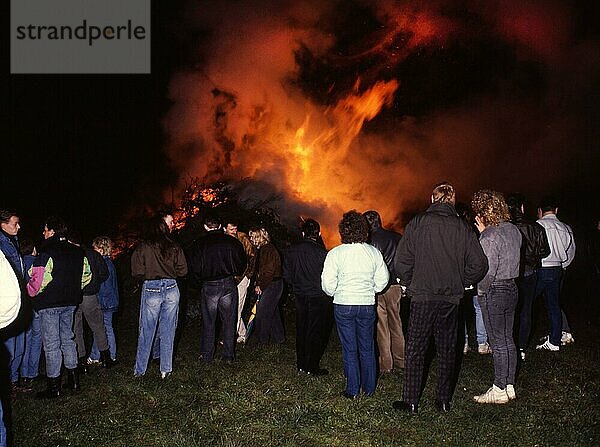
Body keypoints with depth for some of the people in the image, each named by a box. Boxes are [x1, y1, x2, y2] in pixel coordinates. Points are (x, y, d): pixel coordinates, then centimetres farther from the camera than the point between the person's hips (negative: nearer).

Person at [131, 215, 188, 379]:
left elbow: (137, 273, -8)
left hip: (151, 290, -2)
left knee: (146, 332, 9)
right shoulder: (174, 247, 1)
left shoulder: (142, 248, -5)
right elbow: (183, 270, 0)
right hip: (171, 289, 2)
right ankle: (166, 370, 17)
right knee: (168, 332, 10)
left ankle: (140, 370, 19)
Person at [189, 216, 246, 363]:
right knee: (229, 321, 8)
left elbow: (194, 267, -4)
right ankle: (228, 356, 12)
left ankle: (207, 356, 18)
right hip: (229, 285, 1)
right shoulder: (232, 241, 0)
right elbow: (242, 263, 5)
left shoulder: (199, 244, -3)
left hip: (208, 286, -1)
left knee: (208, 322, 10)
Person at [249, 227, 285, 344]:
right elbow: (260, 270, 16)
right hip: (270, 285, 10)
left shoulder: (268, 250, -17)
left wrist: (260, 285, -16)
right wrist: (259, 285, 5)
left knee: (262, 313, -6)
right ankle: (279, 338, 25)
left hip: (272, 285, -10)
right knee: (273, 313, 15)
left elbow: (268, 271, -22)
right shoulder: (262, 249, 15)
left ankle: (262, 340, 3)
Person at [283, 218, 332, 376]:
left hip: (300, 297, 5)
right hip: (319, 298, -5)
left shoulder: (291, 251, -2)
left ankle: (301, 364, 25)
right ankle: (312, 367, 10)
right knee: (317, 332, 6)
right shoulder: (321, 252, -18)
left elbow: (287, 275, 4)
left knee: (301, 329, 16)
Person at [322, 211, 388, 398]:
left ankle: (352, 390, 14)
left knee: (349, 349, 8)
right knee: (367, 348, 14)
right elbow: (383, 279, 3)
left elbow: (328, 284, -11)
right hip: (367, 305, 2)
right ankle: (369, 388, 24)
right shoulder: (374, 252, -4)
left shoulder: (335, 253, -12)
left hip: (343, 306, -2)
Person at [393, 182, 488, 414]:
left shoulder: (418, 223, -7)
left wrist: (410, 284, 4)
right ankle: (444, 401, 23)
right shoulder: (462, 228, 1)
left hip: (423, 298, -3)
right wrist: (459, 284, 12)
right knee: (447, 351, 15)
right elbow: (479, 264, 0)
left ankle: (411, 401, 12)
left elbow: (401, 262, -11)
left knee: (415, 350, 7)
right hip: (451, 299, 3)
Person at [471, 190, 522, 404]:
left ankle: (499, 390, 11)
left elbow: (488, 272, -23)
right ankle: (510, 386, 25)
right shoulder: (514, 230, 5)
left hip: (493, 292, -8)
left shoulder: (489, 237, -20)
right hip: (511, 289, 8)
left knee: (498, 343, 1)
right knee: (508, 340, 15)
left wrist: (480, 290, -4)